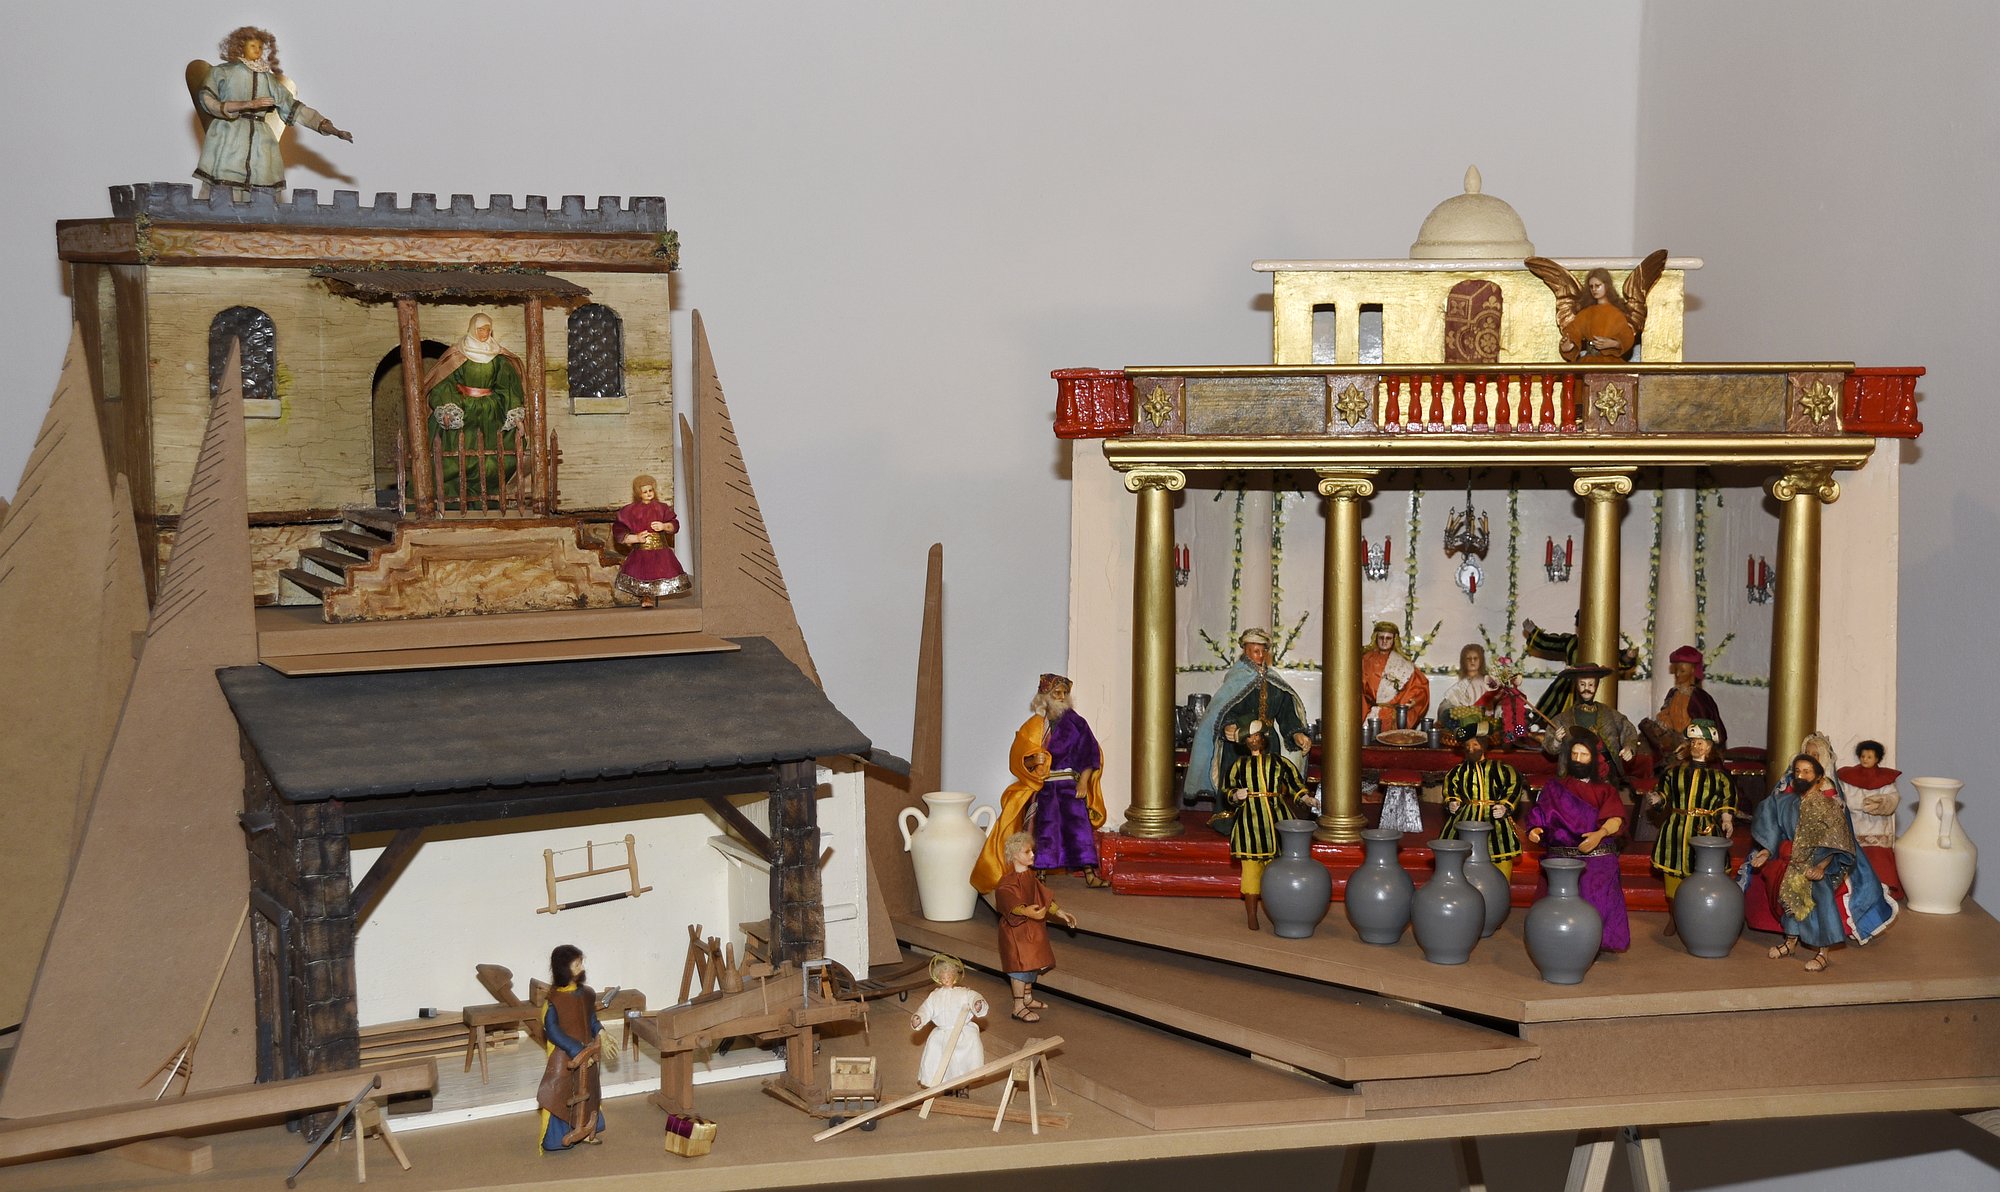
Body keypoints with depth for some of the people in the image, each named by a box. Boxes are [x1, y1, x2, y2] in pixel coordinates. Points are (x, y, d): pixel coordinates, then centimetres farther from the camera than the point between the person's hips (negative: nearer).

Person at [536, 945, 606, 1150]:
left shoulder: (586, 994, -1)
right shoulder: (554, 1000, -21)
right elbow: (552, 1032, -21)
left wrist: (600, 1032, -6)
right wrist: (577, 1052, -23)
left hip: (586, 1054, 7)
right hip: (564, 1057, -7)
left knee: (586, 1091, 17)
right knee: (560, 1094, 0)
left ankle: (584, 1130, 33)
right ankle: (557, 1138, 12)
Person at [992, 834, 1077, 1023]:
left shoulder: (1031, 876, 6)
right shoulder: (1008, 882, -22)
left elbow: (1044, 897, 17)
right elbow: (1012, 903, -38)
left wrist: (1061, 913, 18)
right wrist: (1027, 912, -57)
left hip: (1033, 929, 9)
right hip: (1016, 929, -9)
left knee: (1034, 964, 18)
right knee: (1021, 965, -5)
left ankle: (1027, 998, 35)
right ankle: (1019, 1007, 3)